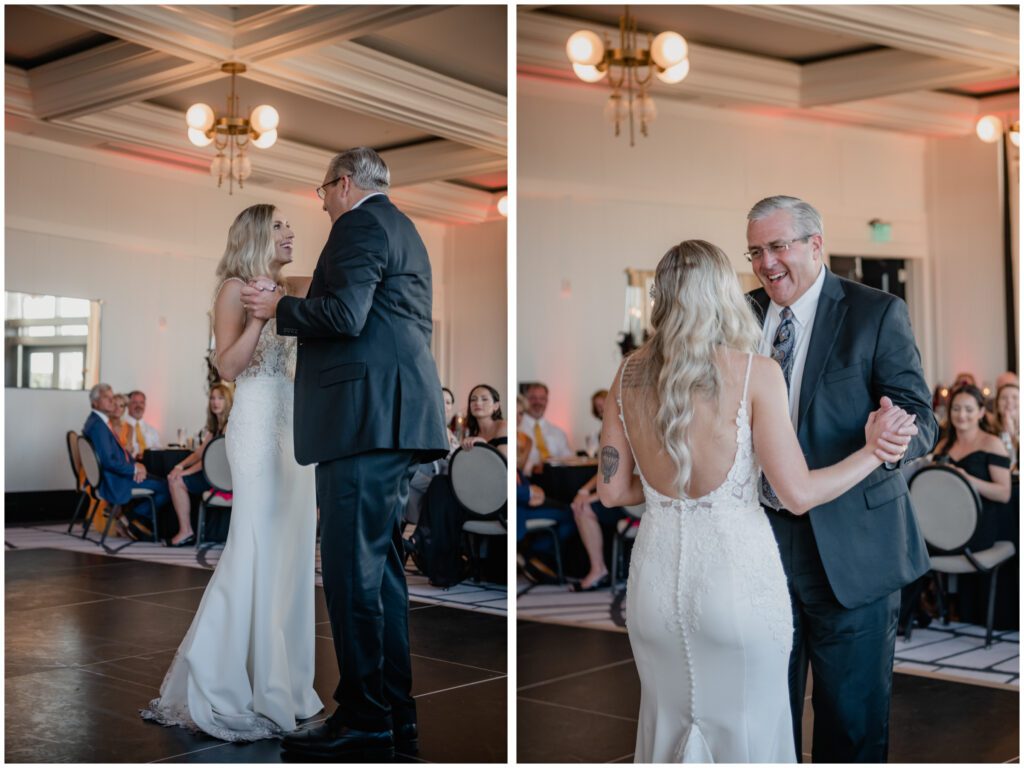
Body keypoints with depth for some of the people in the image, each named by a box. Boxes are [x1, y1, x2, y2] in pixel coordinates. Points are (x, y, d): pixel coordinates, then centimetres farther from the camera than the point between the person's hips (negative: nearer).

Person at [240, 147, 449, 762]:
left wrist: (279, 308, -2)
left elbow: (344, 315, -17)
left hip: (366, 412, -10)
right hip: (396, 415, 10)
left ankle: (365, 722, -4)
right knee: (380, 564, 12)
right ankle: (396, 715, 17)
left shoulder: (360, 224, -5)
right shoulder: (402, 230, 26)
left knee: (351, 565, -8)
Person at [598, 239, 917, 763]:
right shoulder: (756, 372, -12)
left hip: (657, 574, 4)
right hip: (735, 573, -3)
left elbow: (612, 491, 3)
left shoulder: (629, 374, -1)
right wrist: (873, 452, 1)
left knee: (669, 723, 21)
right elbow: (798, 495, -12)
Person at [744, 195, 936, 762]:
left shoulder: (877, 313, -7)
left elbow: (919, 414, -12)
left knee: (852, 713, 10)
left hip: (849, 544, -4)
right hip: (760, 535, 4)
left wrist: (899, 439, -34)